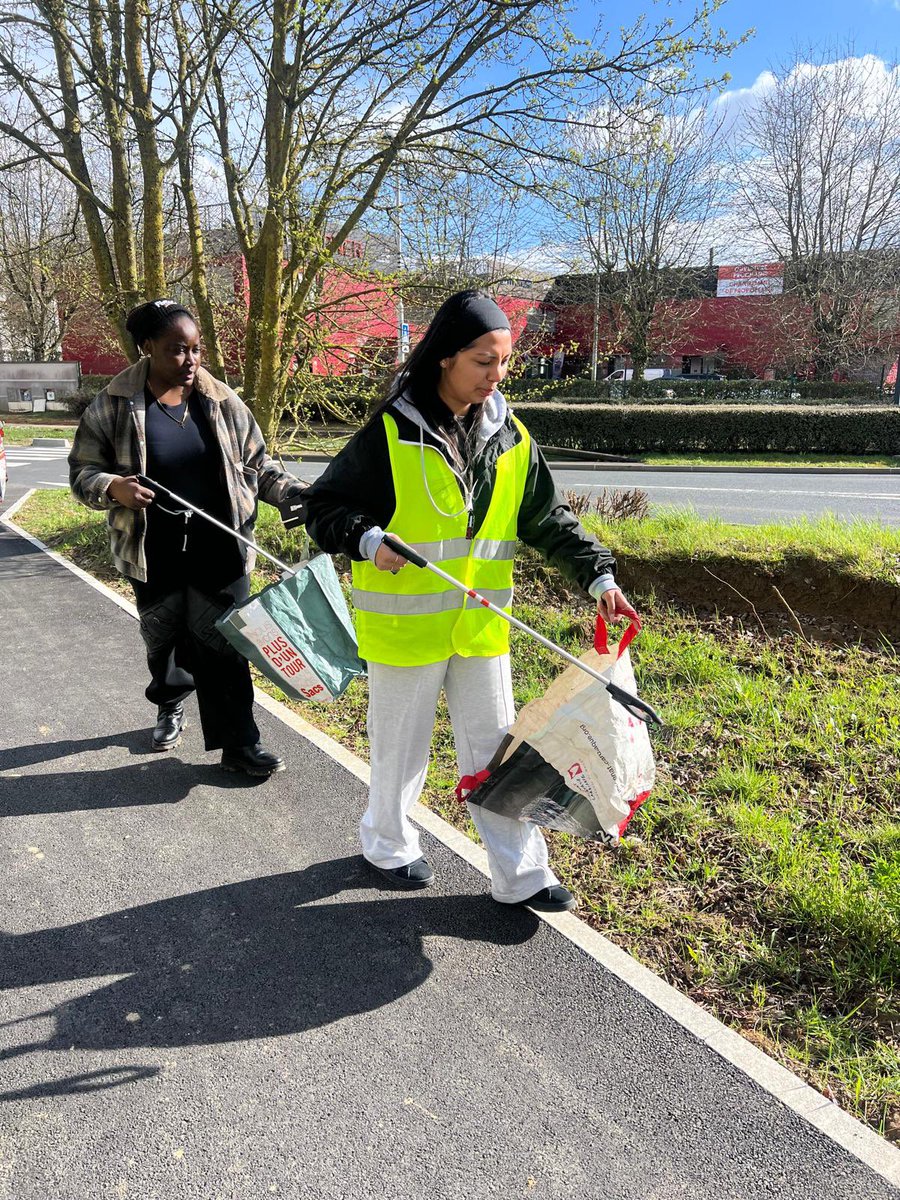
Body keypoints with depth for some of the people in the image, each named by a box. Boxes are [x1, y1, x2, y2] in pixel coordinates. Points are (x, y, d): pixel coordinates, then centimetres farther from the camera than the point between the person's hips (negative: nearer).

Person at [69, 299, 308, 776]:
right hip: (154, 554, 0)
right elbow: (82, 471, 0)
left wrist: (297, 493, -9)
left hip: (219, 549, 0)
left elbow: (256, 465, 7)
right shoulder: (113, 406, -5)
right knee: (163, 640, 17)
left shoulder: (221, 402, 0)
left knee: (223, 644, 0)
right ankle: (170, 708, 45)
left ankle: (239, 743, 9)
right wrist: (113, 487, -22)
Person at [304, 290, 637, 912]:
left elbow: (550, 519, 9)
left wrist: (597, 573, -1)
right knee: (402, 745, 13)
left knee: (494, 746, 12)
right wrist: (368, 539, -25)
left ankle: (520, 874, 25)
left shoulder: (512, 438, 3)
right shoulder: (391, 434, -12)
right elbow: (324, 506, -7)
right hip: (406, 624, -4)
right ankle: (387, 842, 40)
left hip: (481, 625, 4)